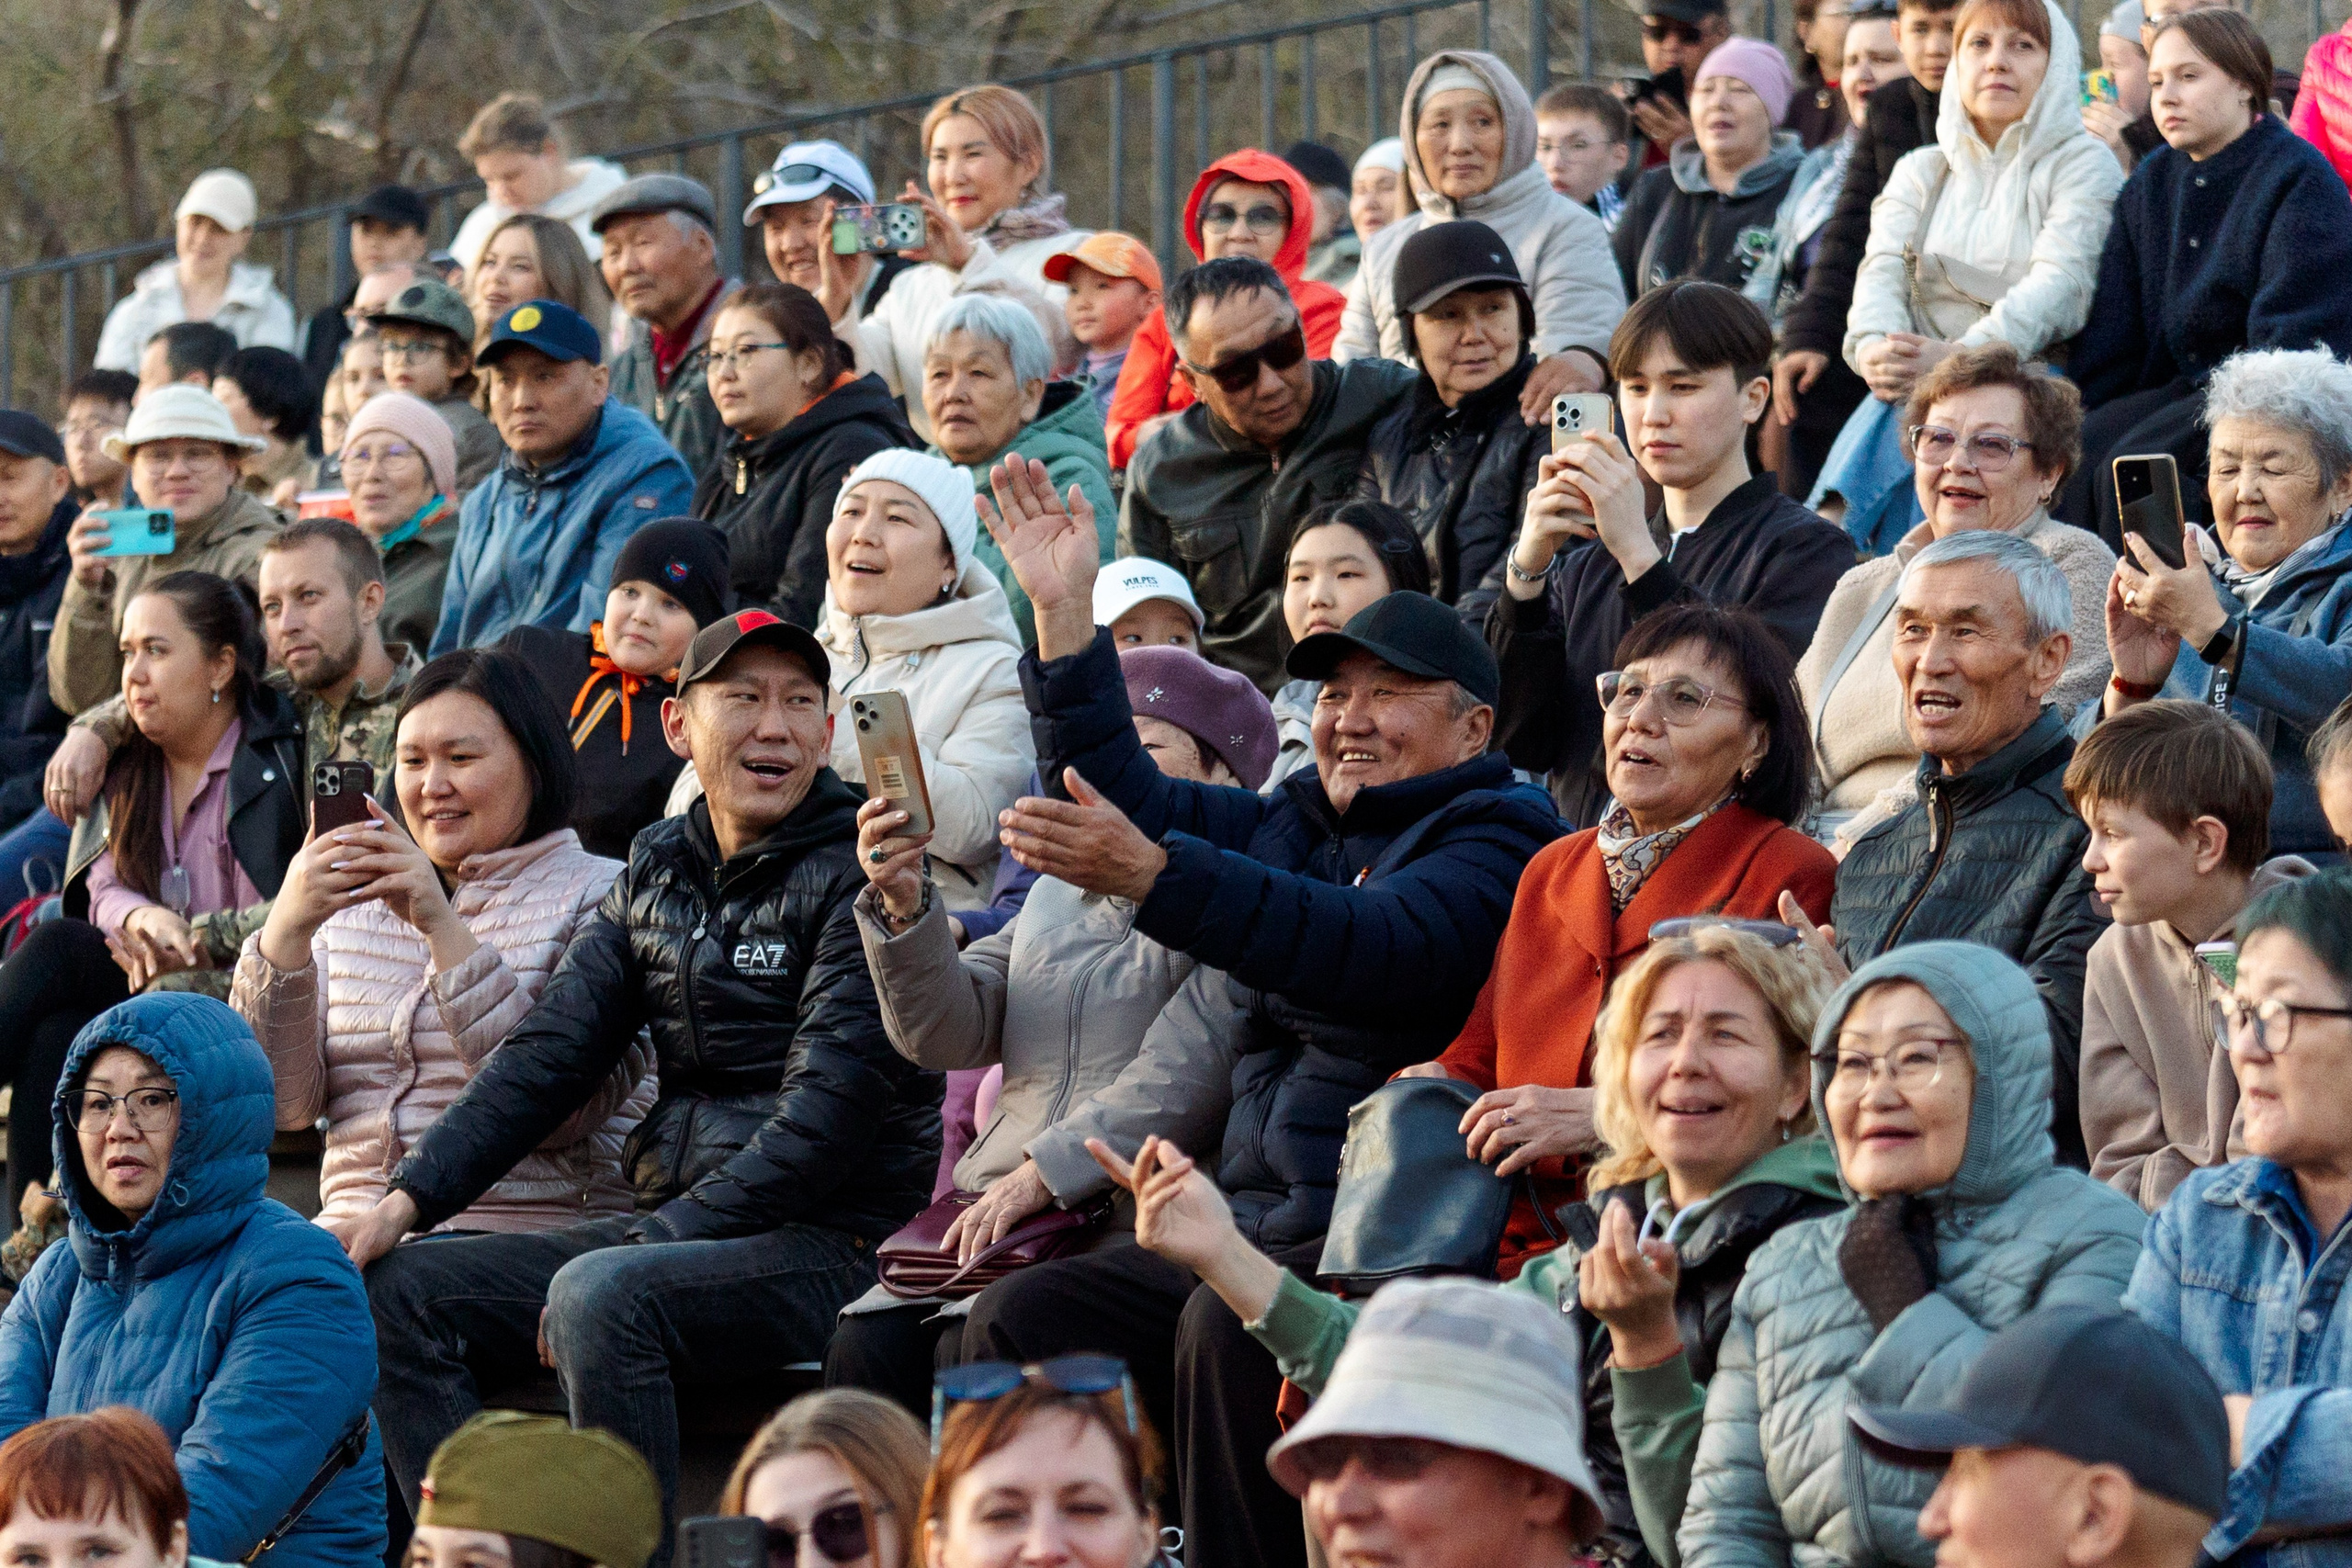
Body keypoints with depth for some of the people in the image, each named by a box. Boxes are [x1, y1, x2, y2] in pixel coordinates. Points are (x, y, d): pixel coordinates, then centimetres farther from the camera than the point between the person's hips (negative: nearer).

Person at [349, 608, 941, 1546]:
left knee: (600, 1296, -34)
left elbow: (826, 1117, -14)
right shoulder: (657, 872, 14)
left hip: (827, 1247, -7)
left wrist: (652, 1241, -18)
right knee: (395, 1290, -5)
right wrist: (411, 1196, -3)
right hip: (669, 1230, 7)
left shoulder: (856, 877, -7)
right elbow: (551, 1052, 10)